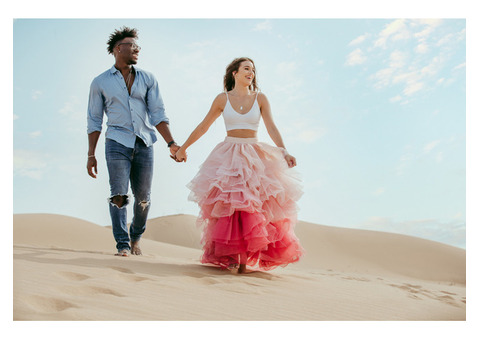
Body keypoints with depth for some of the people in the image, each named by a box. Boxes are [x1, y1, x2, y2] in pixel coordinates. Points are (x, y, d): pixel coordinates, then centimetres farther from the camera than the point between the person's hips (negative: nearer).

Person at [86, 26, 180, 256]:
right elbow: (94, 121, 9)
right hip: (117, 142, -2)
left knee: (143, 197, 4)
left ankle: (136, 238, 24)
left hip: (144, 143, 2)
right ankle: (122, 245, -6)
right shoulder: (100, 83, 8)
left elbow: (157, 114, 5)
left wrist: (171, 143, -8)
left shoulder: (148, 79, 12)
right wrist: (91, 155, 4)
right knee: (119, 194, -11)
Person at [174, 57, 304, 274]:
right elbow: (203, 127, 15)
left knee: (252, 205, -9)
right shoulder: (222, 99, 7)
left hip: (255, 157, 0)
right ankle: (228, 256, 0)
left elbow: (272, 128, -1)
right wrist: (183, 148, 18)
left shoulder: (260, 99, 7)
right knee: (228, 205, -9)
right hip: (228, 156, 0)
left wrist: (284, 152, -16)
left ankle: (245, 260, -4)